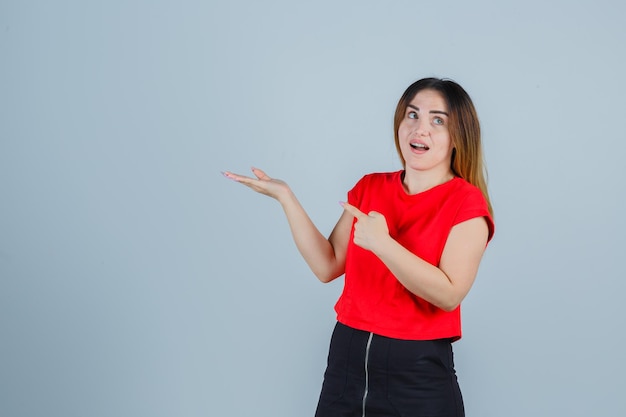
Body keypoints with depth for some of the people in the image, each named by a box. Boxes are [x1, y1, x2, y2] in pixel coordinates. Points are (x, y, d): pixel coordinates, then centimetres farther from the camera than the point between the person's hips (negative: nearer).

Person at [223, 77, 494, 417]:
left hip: (417, 371, -4)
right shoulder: (370, 187, 7)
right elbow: (328, 266, 2)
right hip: (347, 358, 5)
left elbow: (449, 294, -17)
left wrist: (382, 243, -25)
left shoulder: (467, 202, -9)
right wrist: (285, 197, -2)